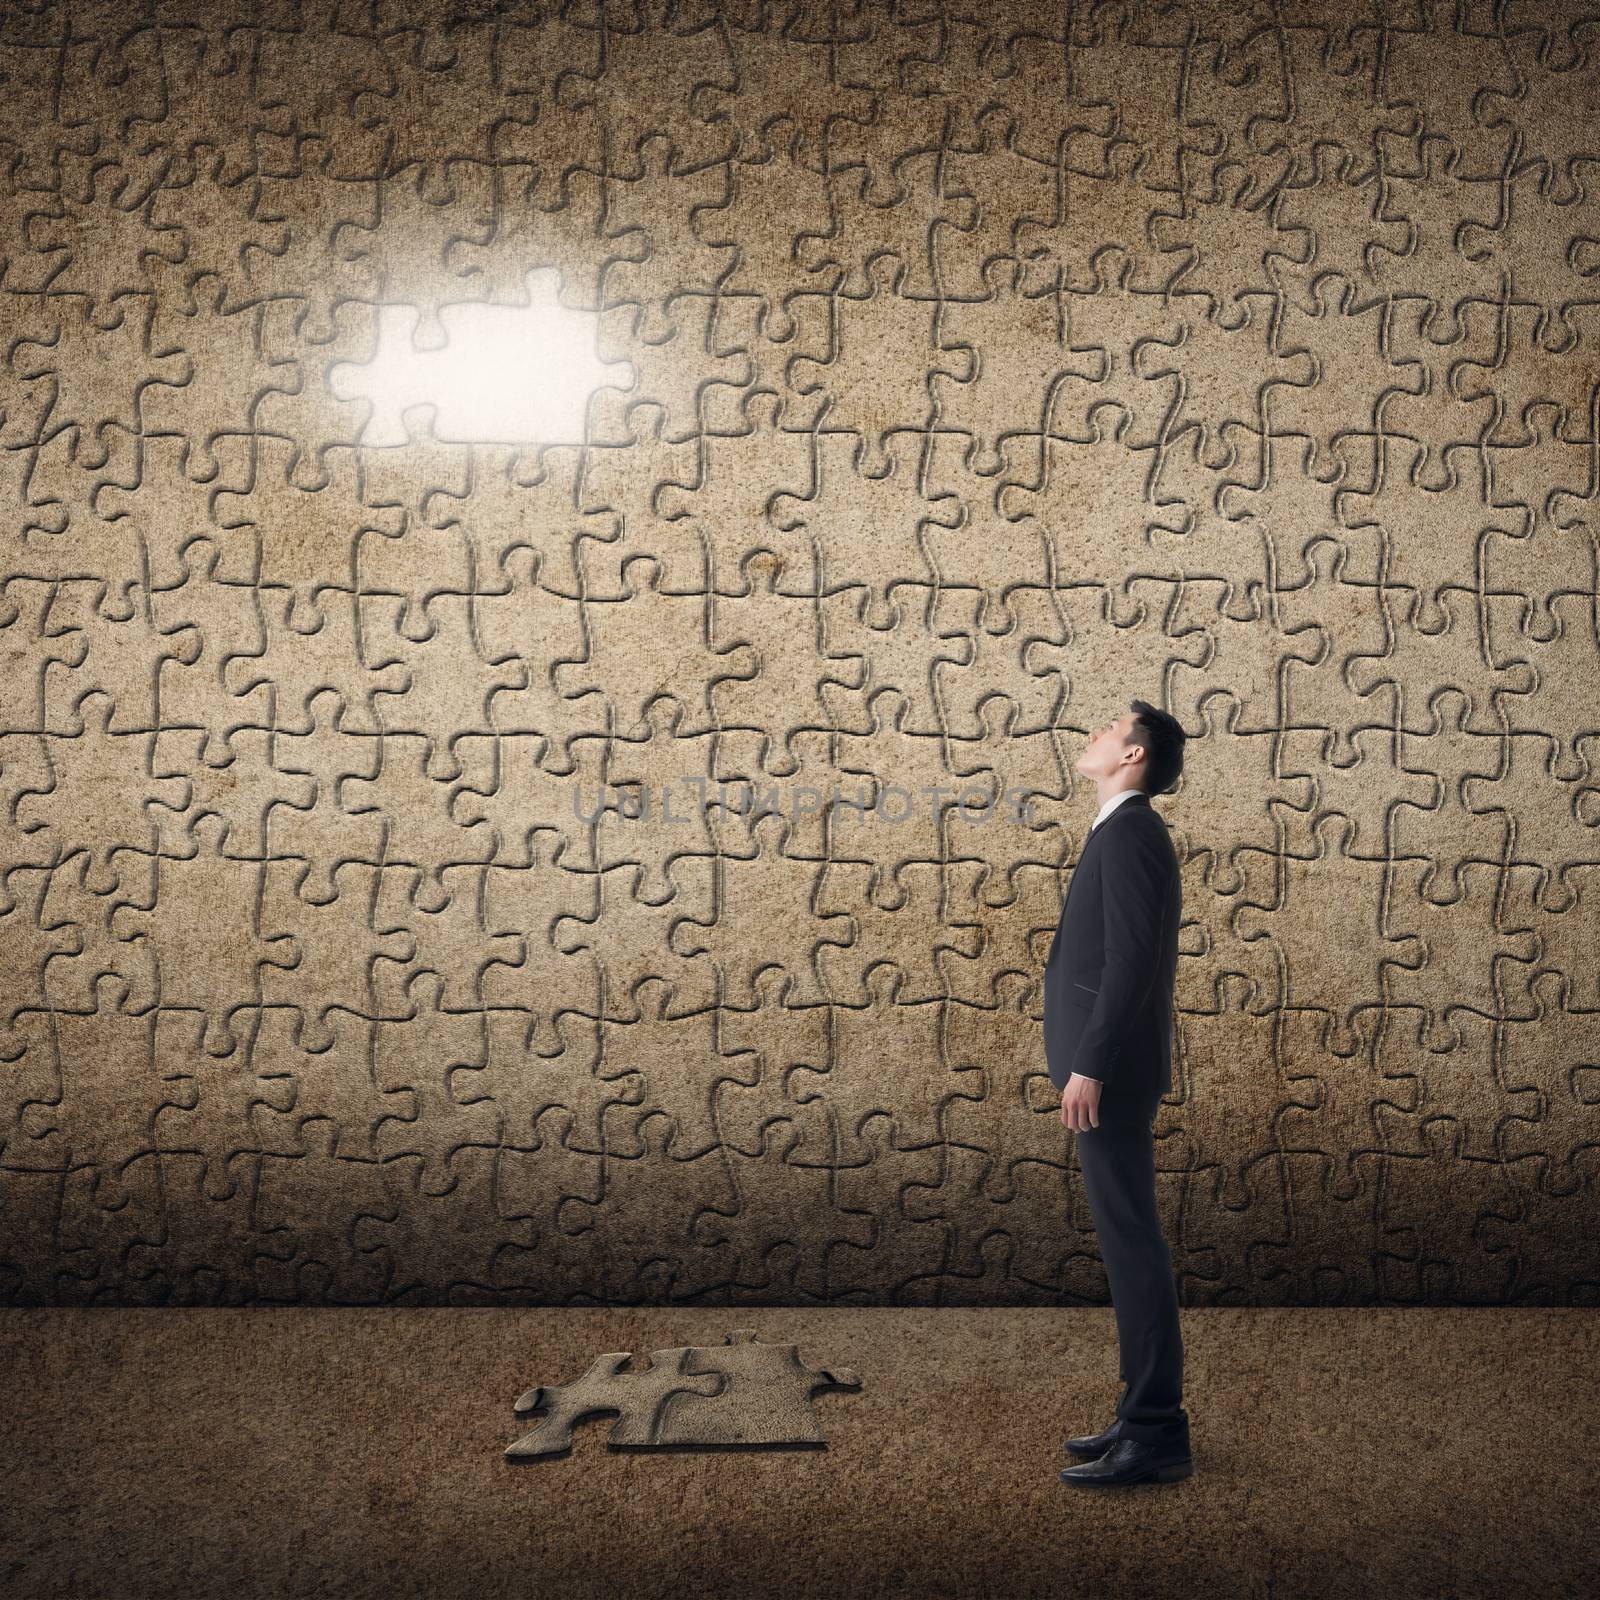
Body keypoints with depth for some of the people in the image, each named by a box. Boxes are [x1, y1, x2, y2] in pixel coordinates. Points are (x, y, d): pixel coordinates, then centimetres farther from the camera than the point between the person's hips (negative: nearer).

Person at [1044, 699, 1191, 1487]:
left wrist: (1089, 1066, -24)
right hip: (1109, 1070, 10)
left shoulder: (1130, 832, -13)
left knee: (1130, 1243, -7)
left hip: (1108, 1073, -10)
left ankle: (1155, 1437, -3)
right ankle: (1148, 1416, 19)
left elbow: (1131, 958, -21)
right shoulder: (1127, 832, 18)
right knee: (1128, 1243, 12)